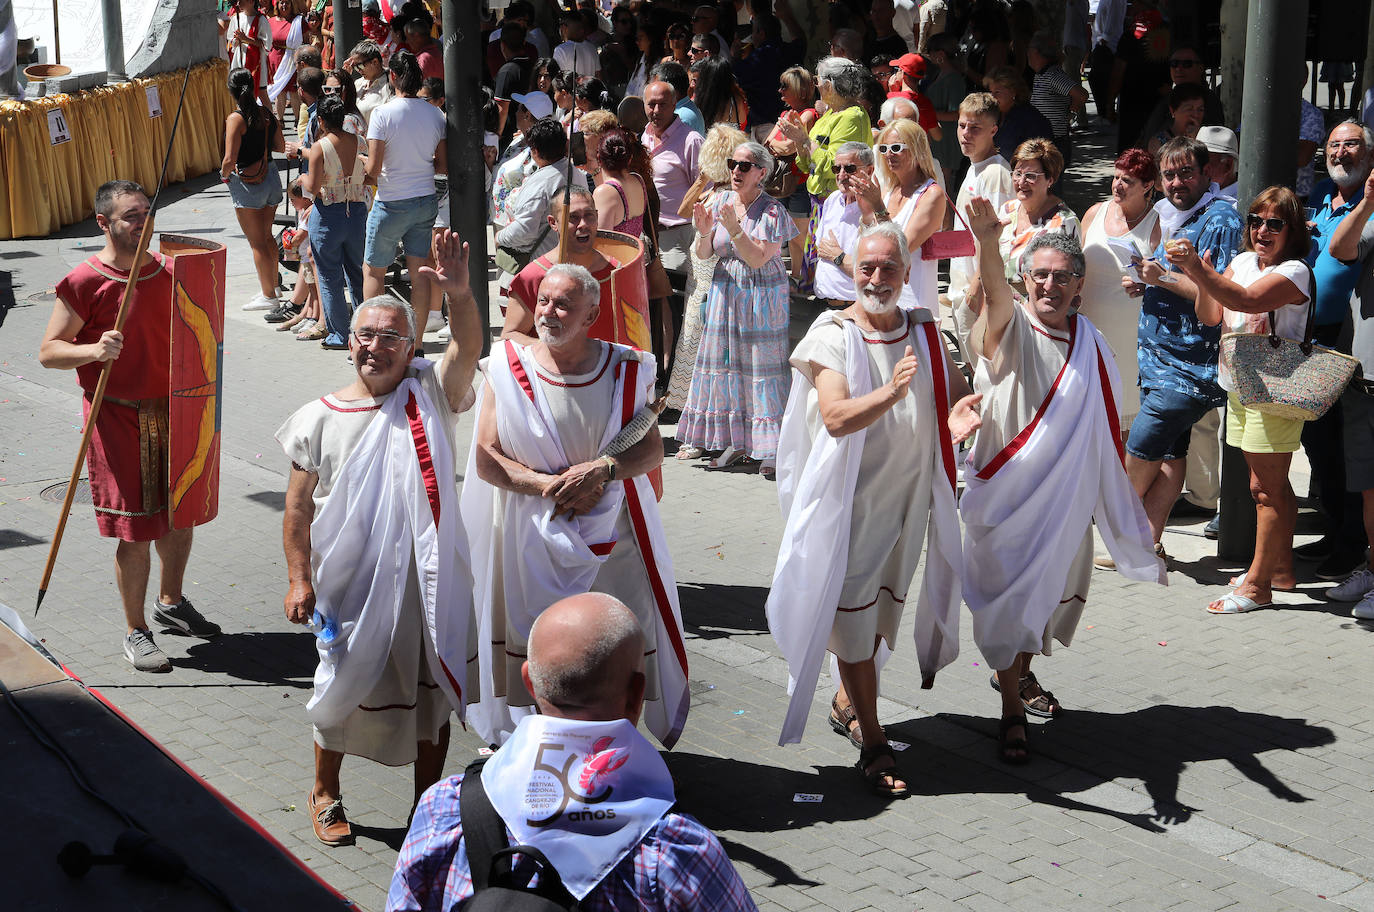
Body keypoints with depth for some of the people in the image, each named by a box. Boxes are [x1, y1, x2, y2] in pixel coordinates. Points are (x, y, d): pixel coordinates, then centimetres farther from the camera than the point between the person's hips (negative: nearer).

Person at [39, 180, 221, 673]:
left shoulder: (167, 270, 5)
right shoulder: (84, 282, -13)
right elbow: (49, 351, -12)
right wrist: (94, 350, -29)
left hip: (171, 410, 6)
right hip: (118, 417, -6)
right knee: (137, 531, -1)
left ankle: (170, 603, 39)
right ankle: (135, 631, 14)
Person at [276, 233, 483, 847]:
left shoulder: (430, 396, -3)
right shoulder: (320, 419, -3)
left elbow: (467, 349, -22)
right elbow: (298, 507, -1)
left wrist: (459, 295, -41)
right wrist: (299, 580, -6)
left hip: (427, 578, 1)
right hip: (350, 582, -1)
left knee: (432, 690, 13)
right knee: (344, 688, 13)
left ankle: (428, 800, 33)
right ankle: (325, 793, 36)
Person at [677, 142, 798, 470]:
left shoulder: (772, 212, -10)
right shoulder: (721, 202, 5)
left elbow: (758, 259, -18)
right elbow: (704, 254, 5)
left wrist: (734, 228, -27)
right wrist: (704, 232, -15)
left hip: (762, 298, -5)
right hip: (725, 292, 5)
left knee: (761, 366, -6)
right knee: (727, 364, 3)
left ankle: (771, 446, -1)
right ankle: (736, 441, 11)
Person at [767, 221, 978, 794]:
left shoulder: (924, 332, 4)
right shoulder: (833, 335, -11)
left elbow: (956, 392, 10)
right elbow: (836, 417, -24)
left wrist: (959, 413, -16)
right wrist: (892, 392, -42)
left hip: (910, 492, 5)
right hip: (850, 497, -5)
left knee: (883, 609, 17)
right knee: (853, 612, -3)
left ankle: (848, 703, 38)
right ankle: (872, 742, 6)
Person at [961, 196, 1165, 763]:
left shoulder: (1089, 345, 6)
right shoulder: (1009, 327, -9)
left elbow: (1102, 430, 16)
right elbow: (994, 290, -33)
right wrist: (987, 239, -54)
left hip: (1066, 494, 6)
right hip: (1006, 489, -5)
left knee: (1055, 592, 19)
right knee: (1007, 594, -3)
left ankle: (1019, 670, 44)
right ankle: (1012, 712, 9)